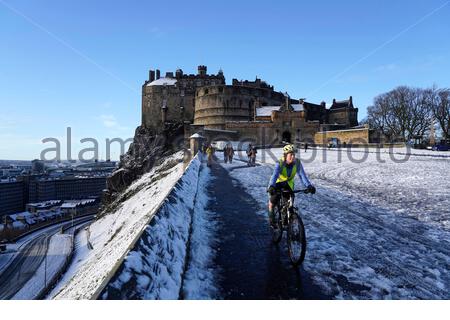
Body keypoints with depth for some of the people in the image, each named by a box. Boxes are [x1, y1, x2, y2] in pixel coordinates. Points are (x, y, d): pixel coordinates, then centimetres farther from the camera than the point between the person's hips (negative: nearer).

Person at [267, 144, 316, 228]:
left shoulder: (297, 163, -24)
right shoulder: (280, 163, -31)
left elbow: (302, 175, -31)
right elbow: (275, 175, -44)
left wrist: (309, 186, -47)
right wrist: (271, 187, -61)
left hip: (288, 183, 2)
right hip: (278, 183, -2)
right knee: (273, 201, -12)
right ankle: (271, 214, 20)